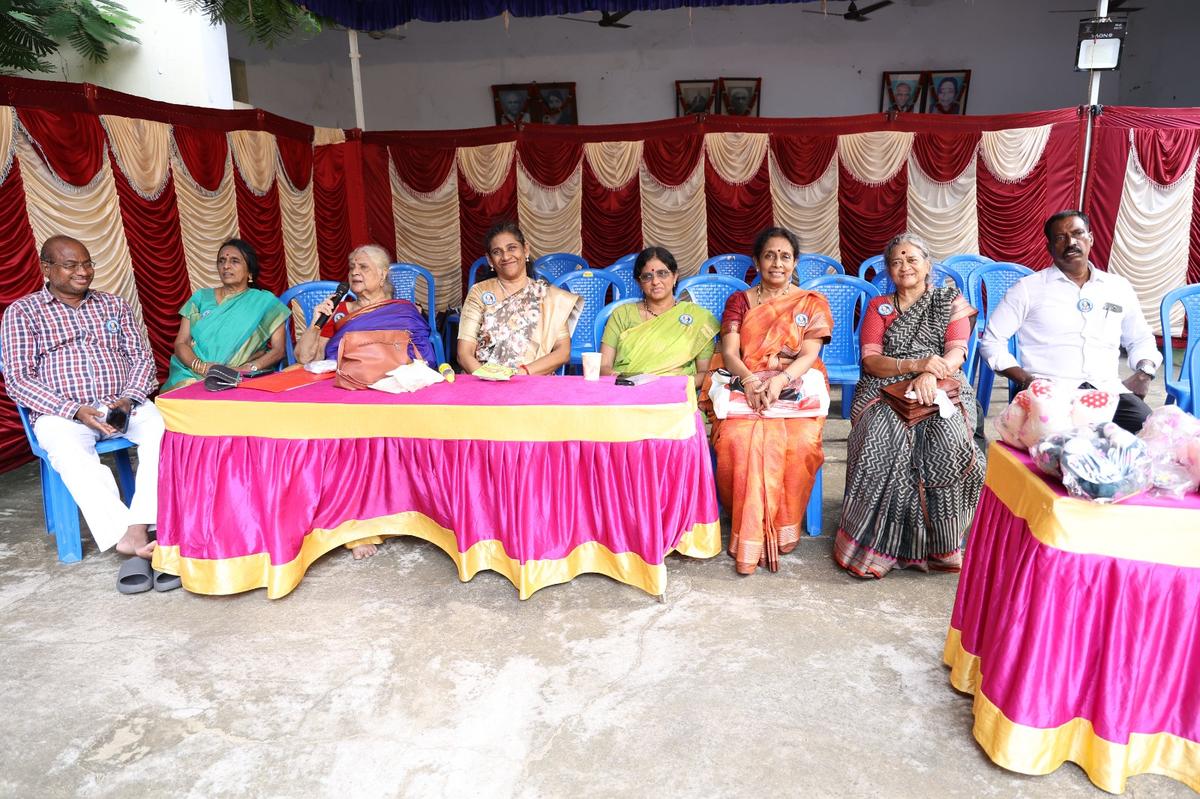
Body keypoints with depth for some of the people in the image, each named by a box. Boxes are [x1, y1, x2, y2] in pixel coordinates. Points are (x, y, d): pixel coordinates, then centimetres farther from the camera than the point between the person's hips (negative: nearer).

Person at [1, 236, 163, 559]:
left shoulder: (114, 304, 17)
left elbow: (142, 357, 11)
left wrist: (129, 399, -10)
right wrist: (74, 410, -16)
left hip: (122, 405, 2)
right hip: (61, 414, -2)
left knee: (162, 427, -31)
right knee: (70, 454, -37)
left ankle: (137, 530, -38)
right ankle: (125, 534, -40)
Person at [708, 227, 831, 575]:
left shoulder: (812, 303, 12)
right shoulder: (739, 301, 14)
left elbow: (808, 355, -1)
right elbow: (729, 352, 2)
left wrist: (779, 380, -22)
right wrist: (750, 380, -20)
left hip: (796, 390, 0)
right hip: (746, 389, 0)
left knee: (800, 443, -32)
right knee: (738, 439, -32)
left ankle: (783, 526, -11)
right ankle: (749, 536, -21)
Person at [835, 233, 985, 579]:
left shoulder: (951, 302, 18)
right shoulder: (878, 307, 19)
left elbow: (957, 351, 2)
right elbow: (870, 359, 4)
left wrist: (929, 375, -21)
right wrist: (916, 364, -15)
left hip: (943, 388, 0)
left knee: (949, 438, -34)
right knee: (885, 438, -33)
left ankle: (940, 542, -20)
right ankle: (873, 542, -25)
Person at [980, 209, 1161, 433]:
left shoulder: (1119, 287, 20)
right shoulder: (1028, 288, 9)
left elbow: (1141, 340, 31)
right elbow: (992, 341, 6)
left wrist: (1144, 372, 9)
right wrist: (1025, 379, -8)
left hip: (1108, 390, 4)